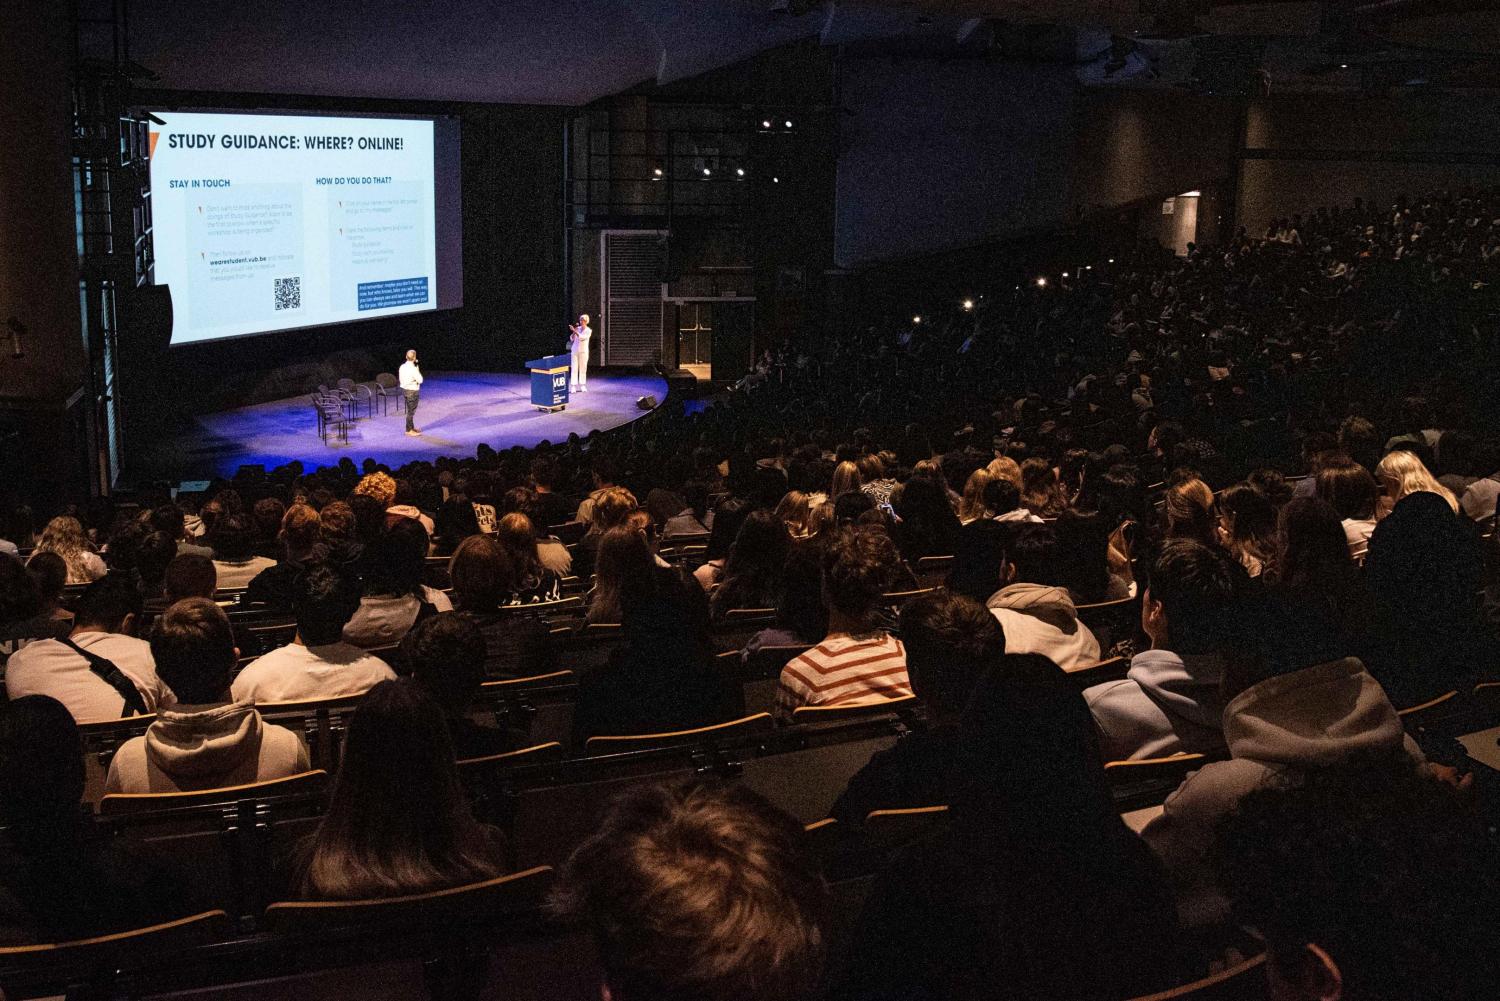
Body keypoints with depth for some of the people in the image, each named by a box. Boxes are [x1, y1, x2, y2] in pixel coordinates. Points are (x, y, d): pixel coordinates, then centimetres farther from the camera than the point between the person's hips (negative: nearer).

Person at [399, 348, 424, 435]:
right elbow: (420, 380, -15)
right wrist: (418, 370, -5)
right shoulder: (413, 369, -22)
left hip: (404, 390, 8)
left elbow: (400, 379, 11)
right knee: (411, 411, 3)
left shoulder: (402, 367, 1)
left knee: (410, 409, 21)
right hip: (412, 392, -8)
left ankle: (412, 427, 32)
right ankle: (409, 430, 11)